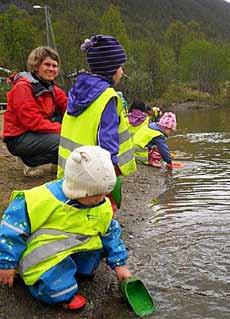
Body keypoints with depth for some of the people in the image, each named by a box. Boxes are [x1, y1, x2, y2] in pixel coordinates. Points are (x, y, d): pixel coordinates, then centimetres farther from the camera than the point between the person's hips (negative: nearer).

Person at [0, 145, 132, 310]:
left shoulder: (103, 208, -8)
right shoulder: (43, 200, -28)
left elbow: (110, 235, 9)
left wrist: (119, 263, 6)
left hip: (78, 248, 7)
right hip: (43, 254, -6)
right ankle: (63, 293, -2)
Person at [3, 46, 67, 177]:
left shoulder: (50, 87, 9)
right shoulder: (22, 87, -17)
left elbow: (68, 106, -2)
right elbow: (33, 121, -24)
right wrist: (61, 129, -24)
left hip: (38, 133, 8)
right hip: (18, 138, -8)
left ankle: (58, 160, 6)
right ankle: (31, 162, -8)